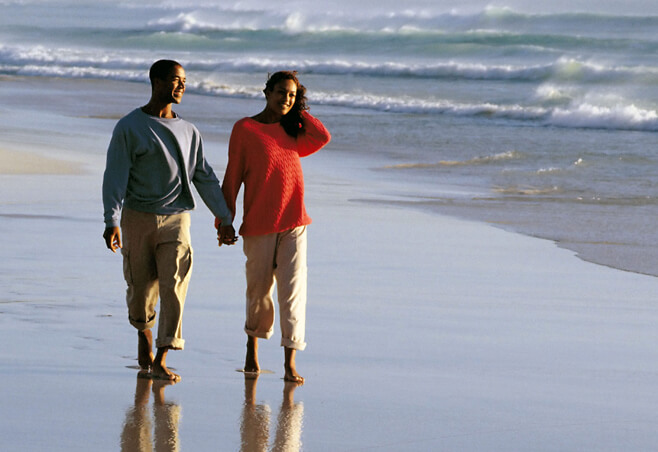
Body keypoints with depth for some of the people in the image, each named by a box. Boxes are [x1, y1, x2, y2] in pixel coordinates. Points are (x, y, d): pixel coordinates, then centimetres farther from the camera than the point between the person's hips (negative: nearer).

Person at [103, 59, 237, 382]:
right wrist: (112, 221, -18)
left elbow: (204, 177, 18)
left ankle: (160, 361, -11)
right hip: (138, 218, -2)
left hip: (175, 220, 2)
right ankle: (144, 333, 36)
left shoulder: (188, 132, 13)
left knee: (174, 286, -12)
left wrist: (224, 218, 14)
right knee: (141, 287, 4)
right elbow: (115, 176, -8)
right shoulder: (129, 128, -1)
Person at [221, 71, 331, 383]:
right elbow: (233, 176, 0)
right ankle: (252, 348, 31)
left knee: (293, 290, -7)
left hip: (294, 223, 3)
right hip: (259, 225, -3)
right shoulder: (245, 129, 0)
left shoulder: (292, 132, 14)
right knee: (259, 290, 6)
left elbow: (323, 137, -5)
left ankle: (290, 364, -9)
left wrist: (297, 111, 5)